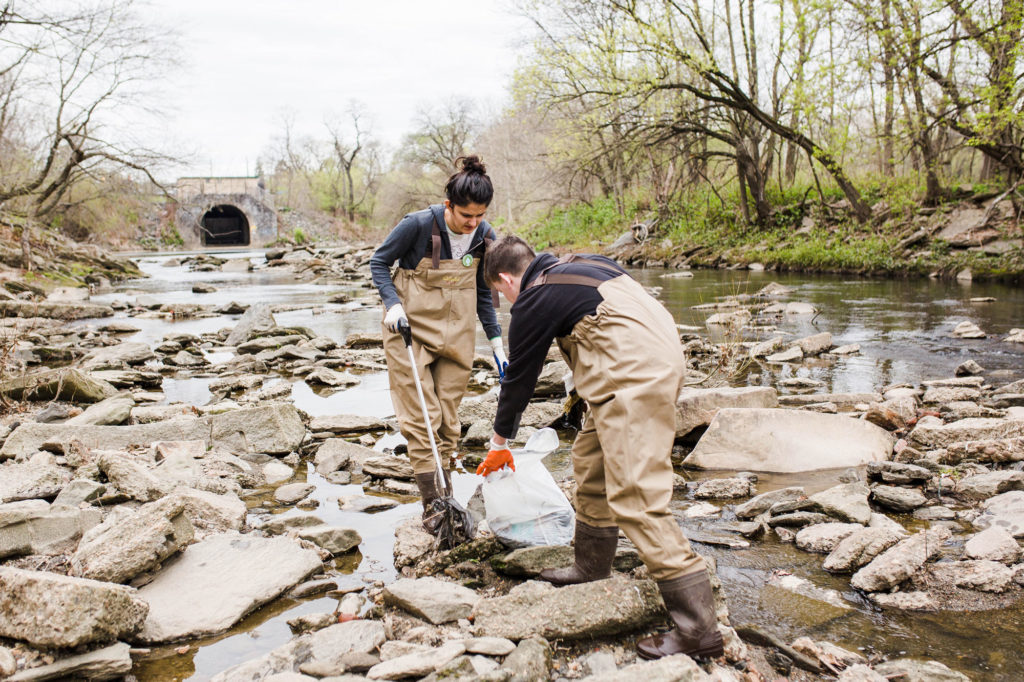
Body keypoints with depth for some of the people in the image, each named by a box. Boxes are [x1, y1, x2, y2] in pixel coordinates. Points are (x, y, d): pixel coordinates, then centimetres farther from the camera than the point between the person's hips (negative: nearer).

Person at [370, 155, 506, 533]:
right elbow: (379, 261, -4)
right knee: (421, 418, -4)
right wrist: (392, 303, -18)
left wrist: (496, 343, 5)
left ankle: (446, 495, 22)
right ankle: (432, 505, 4)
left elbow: (483, 293, 8)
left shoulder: (485, 237, -5)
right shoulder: (418, 225, -19)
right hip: (411, 330, -4)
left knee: (449, 419, 9)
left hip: (456, 334, 4)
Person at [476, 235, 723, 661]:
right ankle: (592, 568, 35)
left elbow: (519, 377, 7)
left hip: (634, 376, -10)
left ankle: (697, 628, -8)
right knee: (590, 459, 21)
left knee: (635, 498, -10)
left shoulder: (535, 301, -3)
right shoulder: (576, 265, 21)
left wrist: (499, 441, 21)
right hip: (660, 357, 10)